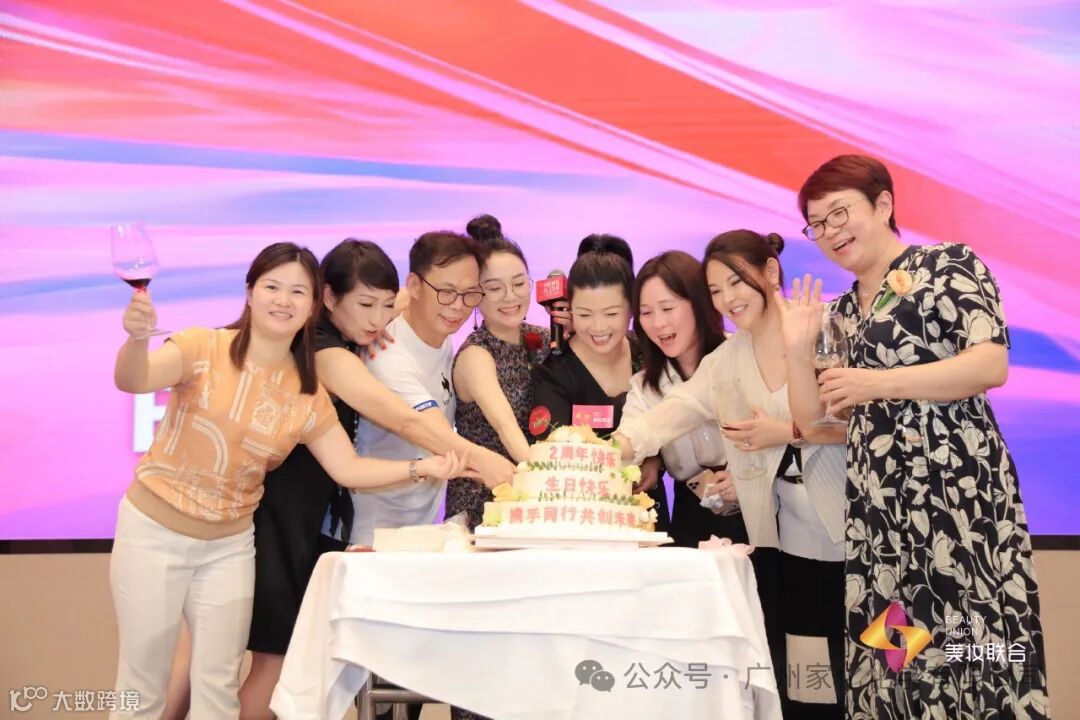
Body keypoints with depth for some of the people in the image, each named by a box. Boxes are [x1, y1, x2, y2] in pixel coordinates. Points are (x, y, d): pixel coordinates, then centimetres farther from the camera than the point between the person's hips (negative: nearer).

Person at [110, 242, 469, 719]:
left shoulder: (307, 394, -2)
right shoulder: (205, 348, -14)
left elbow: (348, 469, -1)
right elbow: (131, 381, -30)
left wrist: (422, 468, -12)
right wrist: (136, 339, -52)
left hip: (229, 545, 4)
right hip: (154, 532, -3)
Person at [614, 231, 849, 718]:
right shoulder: (724, 362, 9)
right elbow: (669, 415, -4)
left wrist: (790, 433, -16)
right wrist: (613, 445, -21)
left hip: (844, 531, -4)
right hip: (779, 539, 4)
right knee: (790, 680, 5)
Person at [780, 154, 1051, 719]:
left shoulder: (949, 263, 2)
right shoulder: (840, 315, 18)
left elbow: (992, 365, -12)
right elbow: (814, 421, 15)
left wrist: (880, 383, -15)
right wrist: (797, 351, 2)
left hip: (957, 489, -6)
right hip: (876, 508, 6)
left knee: (967, 642, -8)